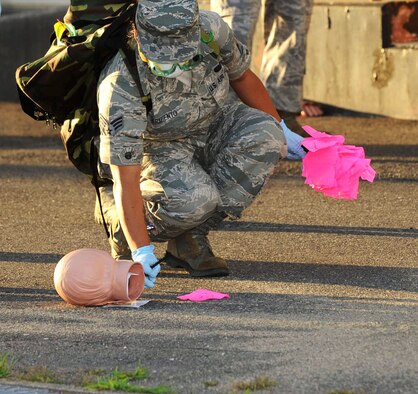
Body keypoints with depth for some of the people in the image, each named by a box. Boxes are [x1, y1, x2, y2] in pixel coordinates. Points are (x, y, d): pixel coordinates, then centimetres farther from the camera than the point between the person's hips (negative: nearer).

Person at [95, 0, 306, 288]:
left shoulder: (211, 30, -22)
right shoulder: (120, 87, -35)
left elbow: (242, 76, 2)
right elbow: (125, 181, -37)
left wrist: (282, 131, 12)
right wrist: (142, 253, -44)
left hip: (212, 128, 5)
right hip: (159, 147, -5)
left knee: (265, 134, -27)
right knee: (194, 198, -36)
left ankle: (190, 237, -16)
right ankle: (122, 227, -3)